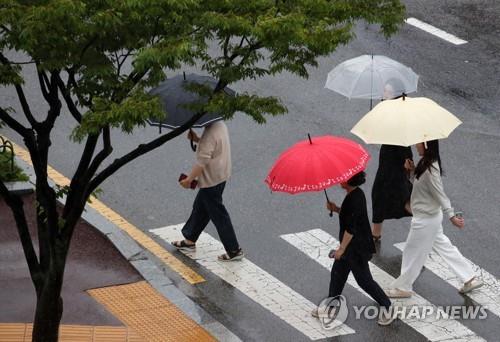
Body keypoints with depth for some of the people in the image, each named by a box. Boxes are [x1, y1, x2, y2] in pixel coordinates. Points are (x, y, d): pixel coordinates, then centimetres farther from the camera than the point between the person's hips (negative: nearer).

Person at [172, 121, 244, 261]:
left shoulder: (210, 133, -28)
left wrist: (189, 179, -18)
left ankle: (234, 251, 6)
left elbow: (202, 161, -27)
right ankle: (190, 240, 38)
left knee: (218, 215, 0)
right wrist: (197, 139, 3)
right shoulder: (220, 124, 3)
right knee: (200, 208, 23)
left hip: (211, 180, -10)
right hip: (220, 175, 10)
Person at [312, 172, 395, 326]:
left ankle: (386, 306, 14)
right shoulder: (356, 194, 4)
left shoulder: (354, 199, -26)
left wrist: (341, 249, -19)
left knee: (364, 280, 2)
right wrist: (336, 209, 2)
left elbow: (350, 229, -25)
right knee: (337, 274, 17)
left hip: (357, 248, -10)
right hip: (351, 246, 10)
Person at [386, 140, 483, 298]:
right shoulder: (425, 163, 0)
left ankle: (402, 288, 24)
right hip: (431, 216, 9)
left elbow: (440, 194, -26)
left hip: (425, 220, -9)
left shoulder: (430, 170, -27)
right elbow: (420, 183, 12)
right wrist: (413, 170, -6)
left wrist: (451, 216, -23)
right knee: (444, 247, 18)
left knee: (412, 253, 7)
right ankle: (470, 278, 25)